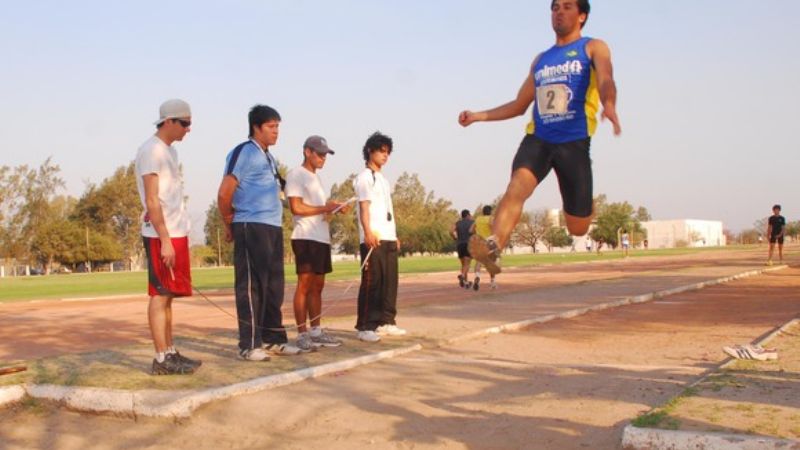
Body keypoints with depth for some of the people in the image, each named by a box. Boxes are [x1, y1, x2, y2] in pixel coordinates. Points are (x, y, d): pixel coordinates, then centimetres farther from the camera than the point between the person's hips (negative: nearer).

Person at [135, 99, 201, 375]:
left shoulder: (169, 151, 18)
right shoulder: (151, 151, -10)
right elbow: (151, 201, -16)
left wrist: (178, 237, 15)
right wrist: (165, 240, -20)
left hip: (176, 233, 9)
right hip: (161, 236, -9)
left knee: (168, 295, 11)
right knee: (160, 295, -6)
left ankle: (170, 353, 16)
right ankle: (162, 359, -3)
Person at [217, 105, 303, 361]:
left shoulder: (269, 158, 19)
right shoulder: (243, 153, -7)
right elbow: (224, 194, -11)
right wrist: (230, 226, -1)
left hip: (273, 227, 9)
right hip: (251, 228, -9)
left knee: (273, 286, 11)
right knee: (251, 286, -6)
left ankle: (273, 339, 20)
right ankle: (249, 345, -1)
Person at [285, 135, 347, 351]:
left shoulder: (316, 177, 22)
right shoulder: (296, 175, -6)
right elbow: (296, 208, -15)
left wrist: (333, 207, 5)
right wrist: (325, 208, -12)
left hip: (321, 238, 9)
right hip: (306, 238, -9)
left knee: (317, 285, 9)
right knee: (304, 284, -7)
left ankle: (316, 331, 14)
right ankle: (302, 334, -4)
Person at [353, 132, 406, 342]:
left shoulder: (383, 178, 23)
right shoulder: (365, 177, -2)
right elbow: (364, 206, -14)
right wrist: (368, 232, -26)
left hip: (388, 238, 8)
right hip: (373, 239, -8)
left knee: (390, 282, 8)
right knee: (371, 282, -9)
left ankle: (386, 322, 15)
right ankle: (365, 326, -6)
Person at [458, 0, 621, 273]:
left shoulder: (593, 48, 8)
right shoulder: (541, 59, 22)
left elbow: (605, 81, -14)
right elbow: (519, 105, 28)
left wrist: (609, 105, -37)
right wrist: (479, 116, 16)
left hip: (574, 142, -3)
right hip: (538, 139, 3)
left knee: (578, 228, 3)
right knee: (516, 187, -29)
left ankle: (585, 209, 39)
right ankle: (493, 247, -44)